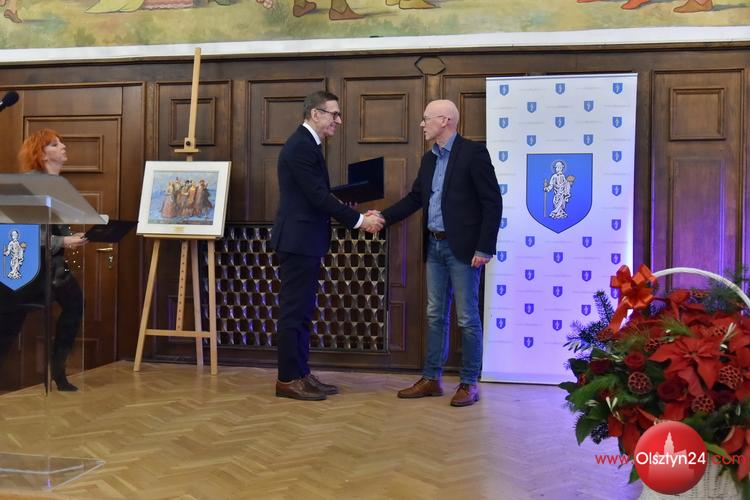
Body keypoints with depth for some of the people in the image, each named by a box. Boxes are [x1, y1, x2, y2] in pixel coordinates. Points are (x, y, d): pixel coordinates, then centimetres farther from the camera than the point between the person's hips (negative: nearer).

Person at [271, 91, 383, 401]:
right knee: (293, 311, -3)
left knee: (302, 311, 13)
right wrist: (359, 220, -14)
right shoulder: (300, 146, -15)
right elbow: (319, 196, -20)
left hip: (305, 241, 10)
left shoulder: (308, 145, 16)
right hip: (297, 241, -10)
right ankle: (288, 379, 6)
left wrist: (359, 217, 8)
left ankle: (300, 374, 20)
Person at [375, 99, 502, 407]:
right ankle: (431, 379, 21)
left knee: (467, 317, 1)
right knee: (435, 315, 12)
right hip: (434, 246, 7)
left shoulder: (472, 152, -10)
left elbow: (492, 202, -12)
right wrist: (383, 217, 4)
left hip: (462, 248, -7)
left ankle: (469, 383, 12)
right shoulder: (429, 159, 13)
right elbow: (415, 198, 17)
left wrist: (484, 248, -16)